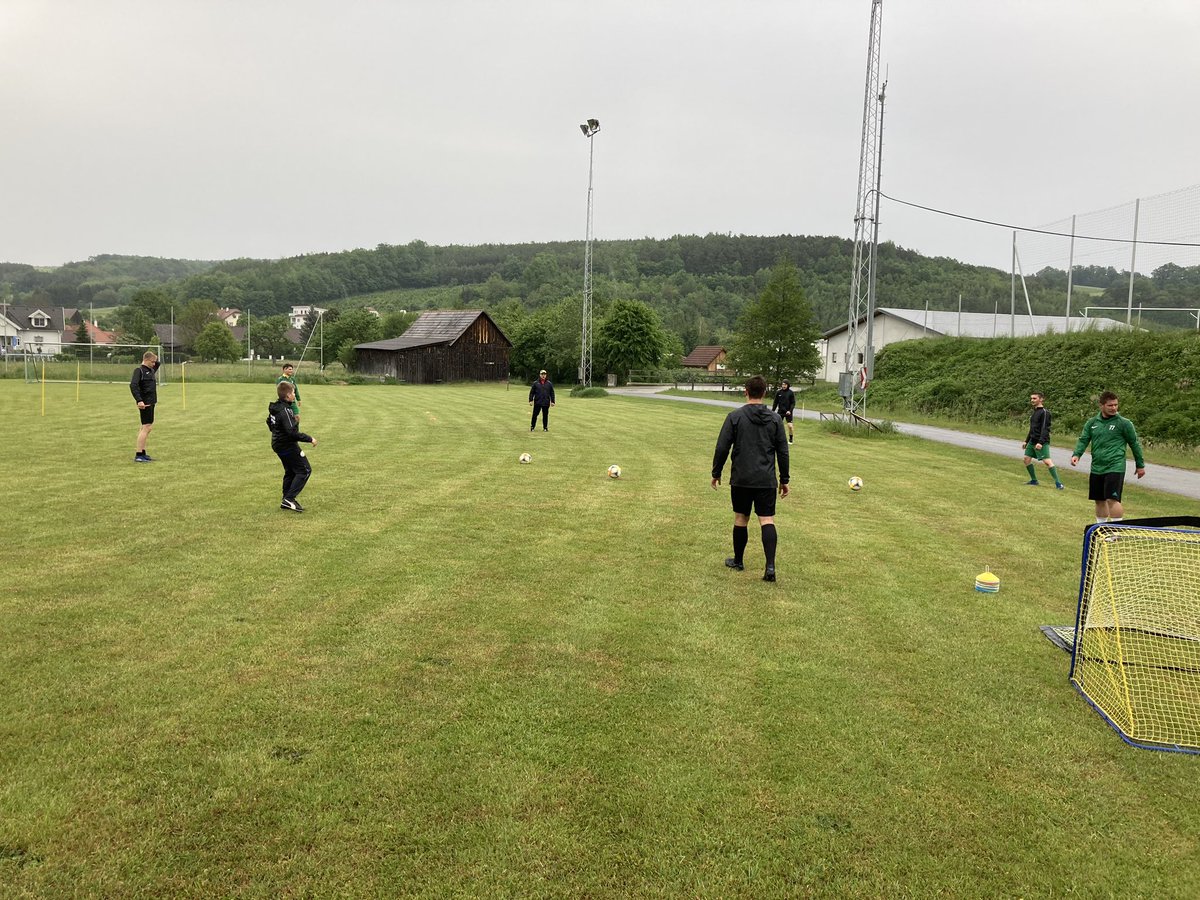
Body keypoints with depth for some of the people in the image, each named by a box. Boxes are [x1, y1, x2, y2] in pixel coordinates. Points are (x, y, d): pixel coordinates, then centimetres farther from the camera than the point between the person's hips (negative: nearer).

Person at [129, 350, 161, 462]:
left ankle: (142, 454, 21)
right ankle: (138, 455, -9)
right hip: (145, 403, -9)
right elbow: (133, 385, -21)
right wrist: (139, 400, -29)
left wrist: (155, 357, 15)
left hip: (151, 402, 9)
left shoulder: (151, 370, 15)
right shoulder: (139, 370, -10)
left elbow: (157, 364, 38)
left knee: (145, 428, 13)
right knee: (146, 427, -10)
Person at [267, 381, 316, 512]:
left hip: (278, 445, 10)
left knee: (290, 471, 19)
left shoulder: (274, 408, 6)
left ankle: (286, 501, 21)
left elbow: (269, 423, 21)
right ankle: (289, 499, -9)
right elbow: (292, 432, -29)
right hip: (288, 446, -10)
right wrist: (309, 439, -23)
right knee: (304, 470, -4)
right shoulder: (285, 411, -24)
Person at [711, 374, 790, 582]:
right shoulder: (774, 419, 3)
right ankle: (770, 566, -15)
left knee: (740, 519, 13)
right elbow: (783, 452, 6)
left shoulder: (735, 416, -4)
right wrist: (784, 479, 14)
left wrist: (716, 473, 8)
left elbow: (722, 448, -4)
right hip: (766, 480, 1)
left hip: (741, 479, -1)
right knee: (767, 521, -1)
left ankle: (738, 561, 27)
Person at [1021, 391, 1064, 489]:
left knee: (1047, 461, -15)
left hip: (1042, 442, -9)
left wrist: (1041, 442, -26)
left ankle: (1058, 483, -14)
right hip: (1032, 441, 9)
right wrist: (1026, 441, 24)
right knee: (1027, 459, 8)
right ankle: (1034, 480, 19)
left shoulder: (1044, 412, -11)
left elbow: (1045, 429, -18)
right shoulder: (1035, 412, 16)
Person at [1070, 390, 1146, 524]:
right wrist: (1076, 455, -13)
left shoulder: (1124, 423, -2)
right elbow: (1083, 440, 6)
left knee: (1112, 499, -15)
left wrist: (1140, 465, 7)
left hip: (1115, 468, -5)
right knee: (1099, 501, 13)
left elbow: (1134, 444, 4)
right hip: (1096, 468, 5)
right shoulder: (1092, 422, 8)